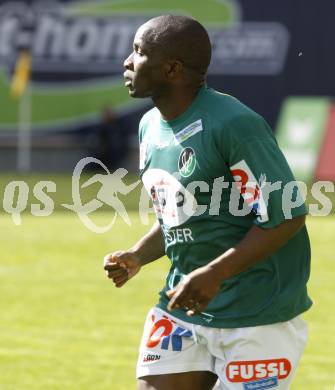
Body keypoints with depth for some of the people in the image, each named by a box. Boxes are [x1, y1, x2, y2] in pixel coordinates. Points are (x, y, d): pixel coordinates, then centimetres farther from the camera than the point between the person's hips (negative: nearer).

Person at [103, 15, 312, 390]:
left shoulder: (234, 126, -19)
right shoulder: (150, 125, 9)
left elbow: (287, 217, -19)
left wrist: (215, 273, -25)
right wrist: (137, 256, 2)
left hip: (258, 313, -8)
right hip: (182, 305, 8)